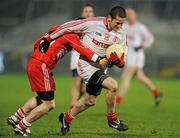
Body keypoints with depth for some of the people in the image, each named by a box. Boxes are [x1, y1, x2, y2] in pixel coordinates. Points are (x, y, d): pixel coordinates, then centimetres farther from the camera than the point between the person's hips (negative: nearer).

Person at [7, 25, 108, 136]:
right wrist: (99, 59, -27)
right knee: (48, 104, 0)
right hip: (41, 67, -10)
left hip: (32, 63, 10)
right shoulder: (71, 35, -7)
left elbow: (36, 44, 22)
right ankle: (21, 126, 7)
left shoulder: (58, 29, 18)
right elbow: (82, 50, -22)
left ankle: (15, 118, 29)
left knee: (41, 98, 25)